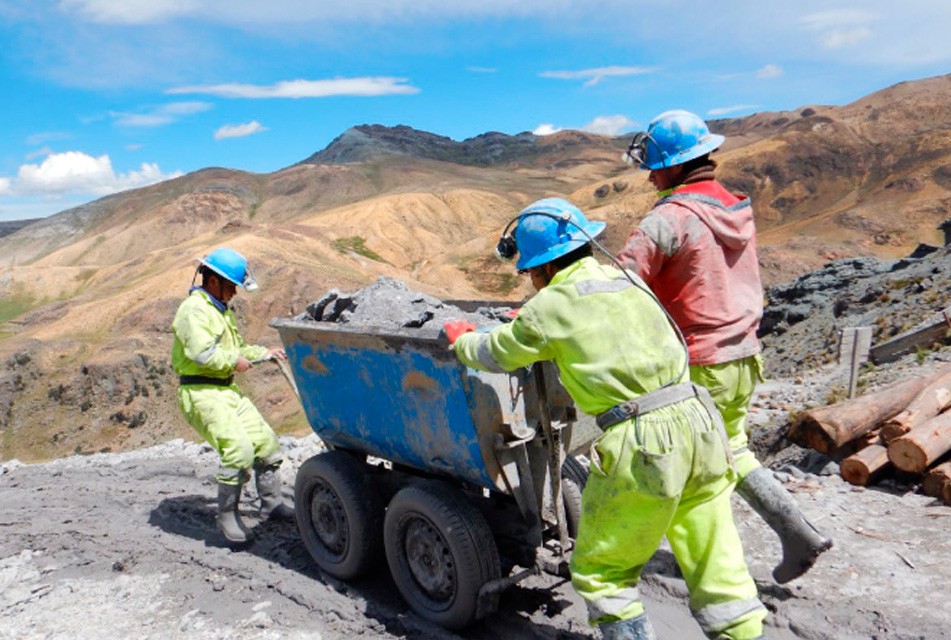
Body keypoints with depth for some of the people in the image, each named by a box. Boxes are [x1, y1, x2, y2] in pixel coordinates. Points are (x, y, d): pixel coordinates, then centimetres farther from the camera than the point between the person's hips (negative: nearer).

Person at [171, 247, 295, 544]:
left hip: (227, 389, 10)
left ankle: (271, 503, 22)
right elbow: (201, 353, -26)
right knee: (239, 450, -21)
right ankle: (226, 516, -5)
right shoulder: (195, 309, -13)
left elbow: (236, 348, 28)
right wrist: (234, 361, -14)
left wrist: (265, 352, 15)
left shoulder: (223, 310, 20)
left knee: (266, 442, 8)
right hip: (200, 393, -10)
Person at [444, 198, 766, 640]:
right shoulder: (626, 281, 13)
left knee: (598, 572, 13)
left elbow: (495, 355, 11)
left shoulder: (549, 307, -5)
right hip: (697, 425, 7)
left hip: (640, 448, -7)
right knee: (716, 567, 16)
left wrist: (460, 341, 32)